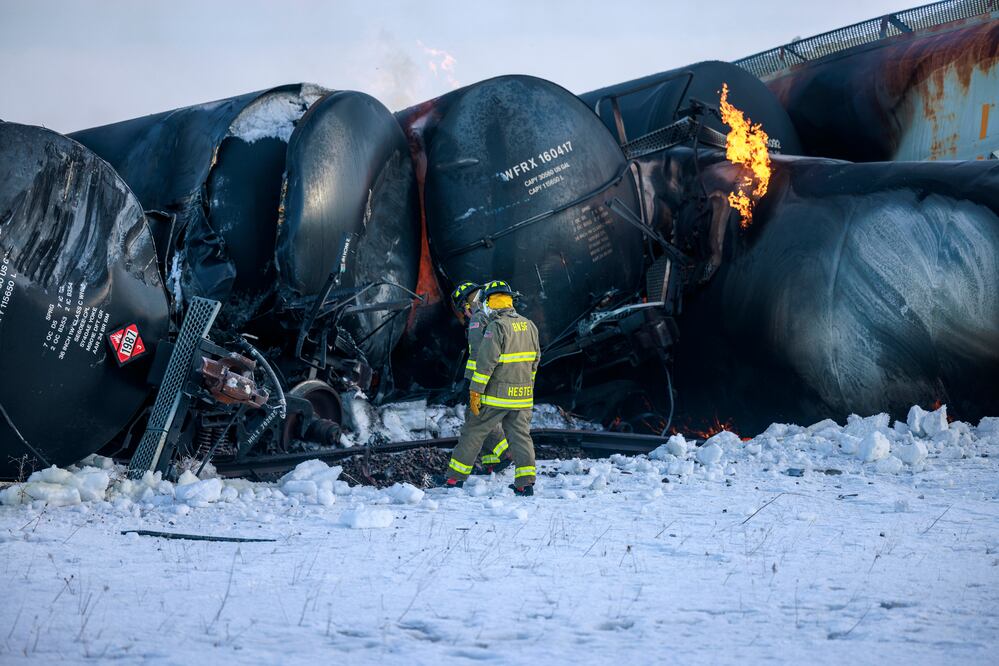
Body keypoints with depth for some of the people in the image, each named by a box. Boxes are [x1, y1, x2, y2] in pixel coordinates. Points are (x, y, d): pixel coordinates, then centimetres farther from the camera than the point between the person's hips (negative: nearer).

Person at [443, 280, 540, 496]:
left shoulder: (496, 327, -15)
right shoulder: (529, 325, 8)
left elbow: (485, 362, -19)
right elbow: (535, 359, 15)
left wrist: (475, 391, -15)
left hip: (496, 396, -6)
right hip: (522, 396, 6)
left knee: (473, 433, 5)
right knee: (520, 434, 10)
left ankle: (455, 478, 9)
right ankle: (526, 481, 2)